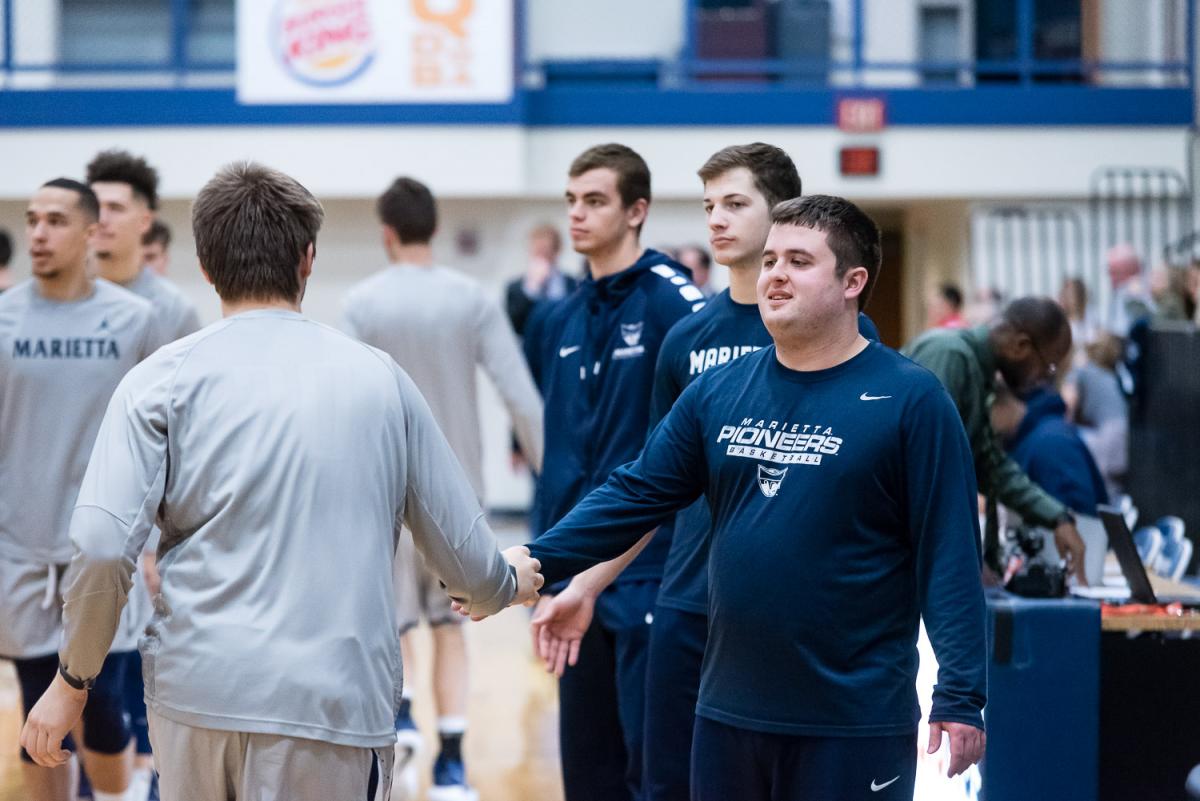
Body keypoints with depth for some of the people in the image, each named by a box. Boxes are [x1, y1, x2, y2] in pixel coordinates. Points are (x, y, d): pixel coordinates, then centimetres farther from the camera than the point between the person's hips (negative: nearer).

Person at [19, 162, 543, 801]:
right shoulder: (379, 377, 7)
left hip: (195, 690, 1)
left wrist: (73, 678, 5)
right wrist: (512, 581, 32)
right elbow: (466, 560, 10)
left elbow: (102, 546, -9)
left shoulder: (163, 378, 2)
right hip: (332, 698, 0)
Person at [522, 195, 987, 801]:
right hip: (729, 711, 5)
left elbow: (948, 556, -10)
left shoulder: (910, 399, -7)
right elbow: (636, 495, 7)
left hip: (855, 722, -5)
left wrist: (960, 696, -15)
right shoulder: (718, 392, 7)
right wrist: (534, 563, -5)